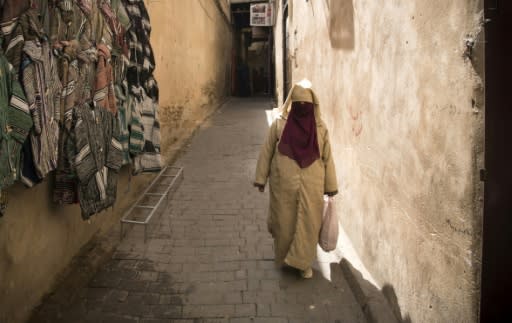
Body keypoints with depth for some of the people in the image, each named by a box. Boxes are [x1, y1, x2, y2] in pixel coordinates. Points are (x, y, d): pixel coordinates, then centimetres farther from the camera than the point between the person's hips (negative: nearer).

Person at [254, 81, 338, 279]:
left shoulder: (320, 128, 0)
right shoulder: (279, 124, -3)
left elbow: (327, 158, 4)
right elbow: (266, 152, 2)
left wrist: (331, 186, 5)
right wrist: (261, 178, 1)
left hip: (311, 186, 1)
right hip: (283, 185, -1)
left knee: (308, 224, 4)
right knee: (284, 222, 11)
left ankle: (303, 262, 22)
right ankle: (283, 257, 34)